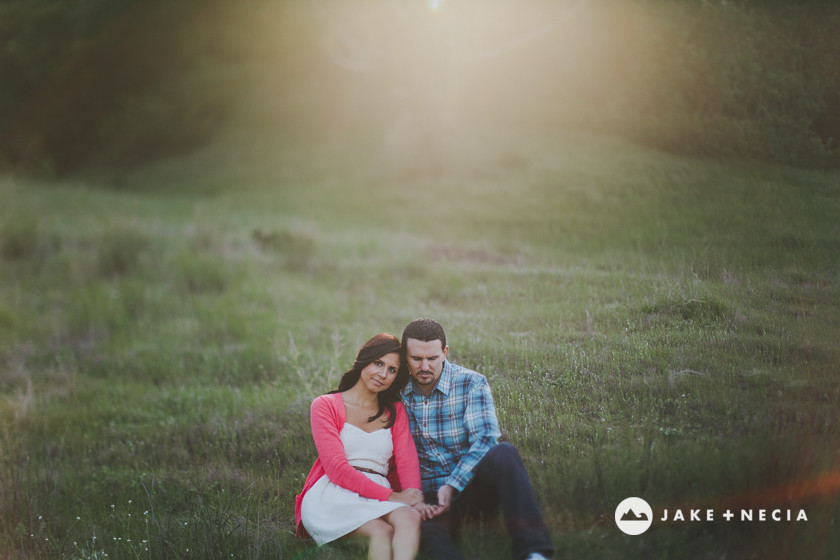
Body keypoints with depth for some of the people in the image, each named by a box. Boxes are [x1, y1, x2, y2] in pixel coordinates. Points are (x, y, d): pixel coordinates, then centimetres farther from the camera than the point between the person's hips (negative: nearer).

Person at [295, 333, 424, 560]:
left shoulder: (395, 412, 24)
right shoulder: (325, 406, 9)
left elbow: (407, 461, 7)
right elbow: (336, 468, -4)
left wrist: (413, 497, -17)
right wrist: (390, 496, -16)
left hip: (380, 500, 3)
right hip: (331, 498, -3)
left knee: (410, 518, -35)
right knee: (381, 532, -36)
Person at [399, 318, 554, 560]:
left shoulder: (471, 384, -2)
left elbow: (485, 439, -12)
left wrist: (452, 486, -23)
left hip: (473, 484, -1)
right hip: (429, 497, 1)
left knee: (503, 453, -35)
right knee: (424, 530, -36)